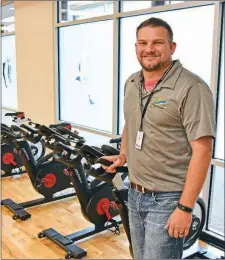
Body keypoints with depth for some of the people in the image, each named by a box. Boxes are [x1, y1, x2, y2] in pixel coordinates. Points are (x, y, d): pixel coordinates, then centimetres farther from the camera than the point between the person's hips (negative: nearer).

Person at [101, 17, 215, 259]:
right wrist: (122, 156, 8)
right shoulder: (131, 83, 5)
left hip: (167, 200, -7)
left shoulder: (191, 88, -17)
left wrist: (185, 208, -20)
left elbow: (202, 151, -19)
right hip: (134, 194, 7)